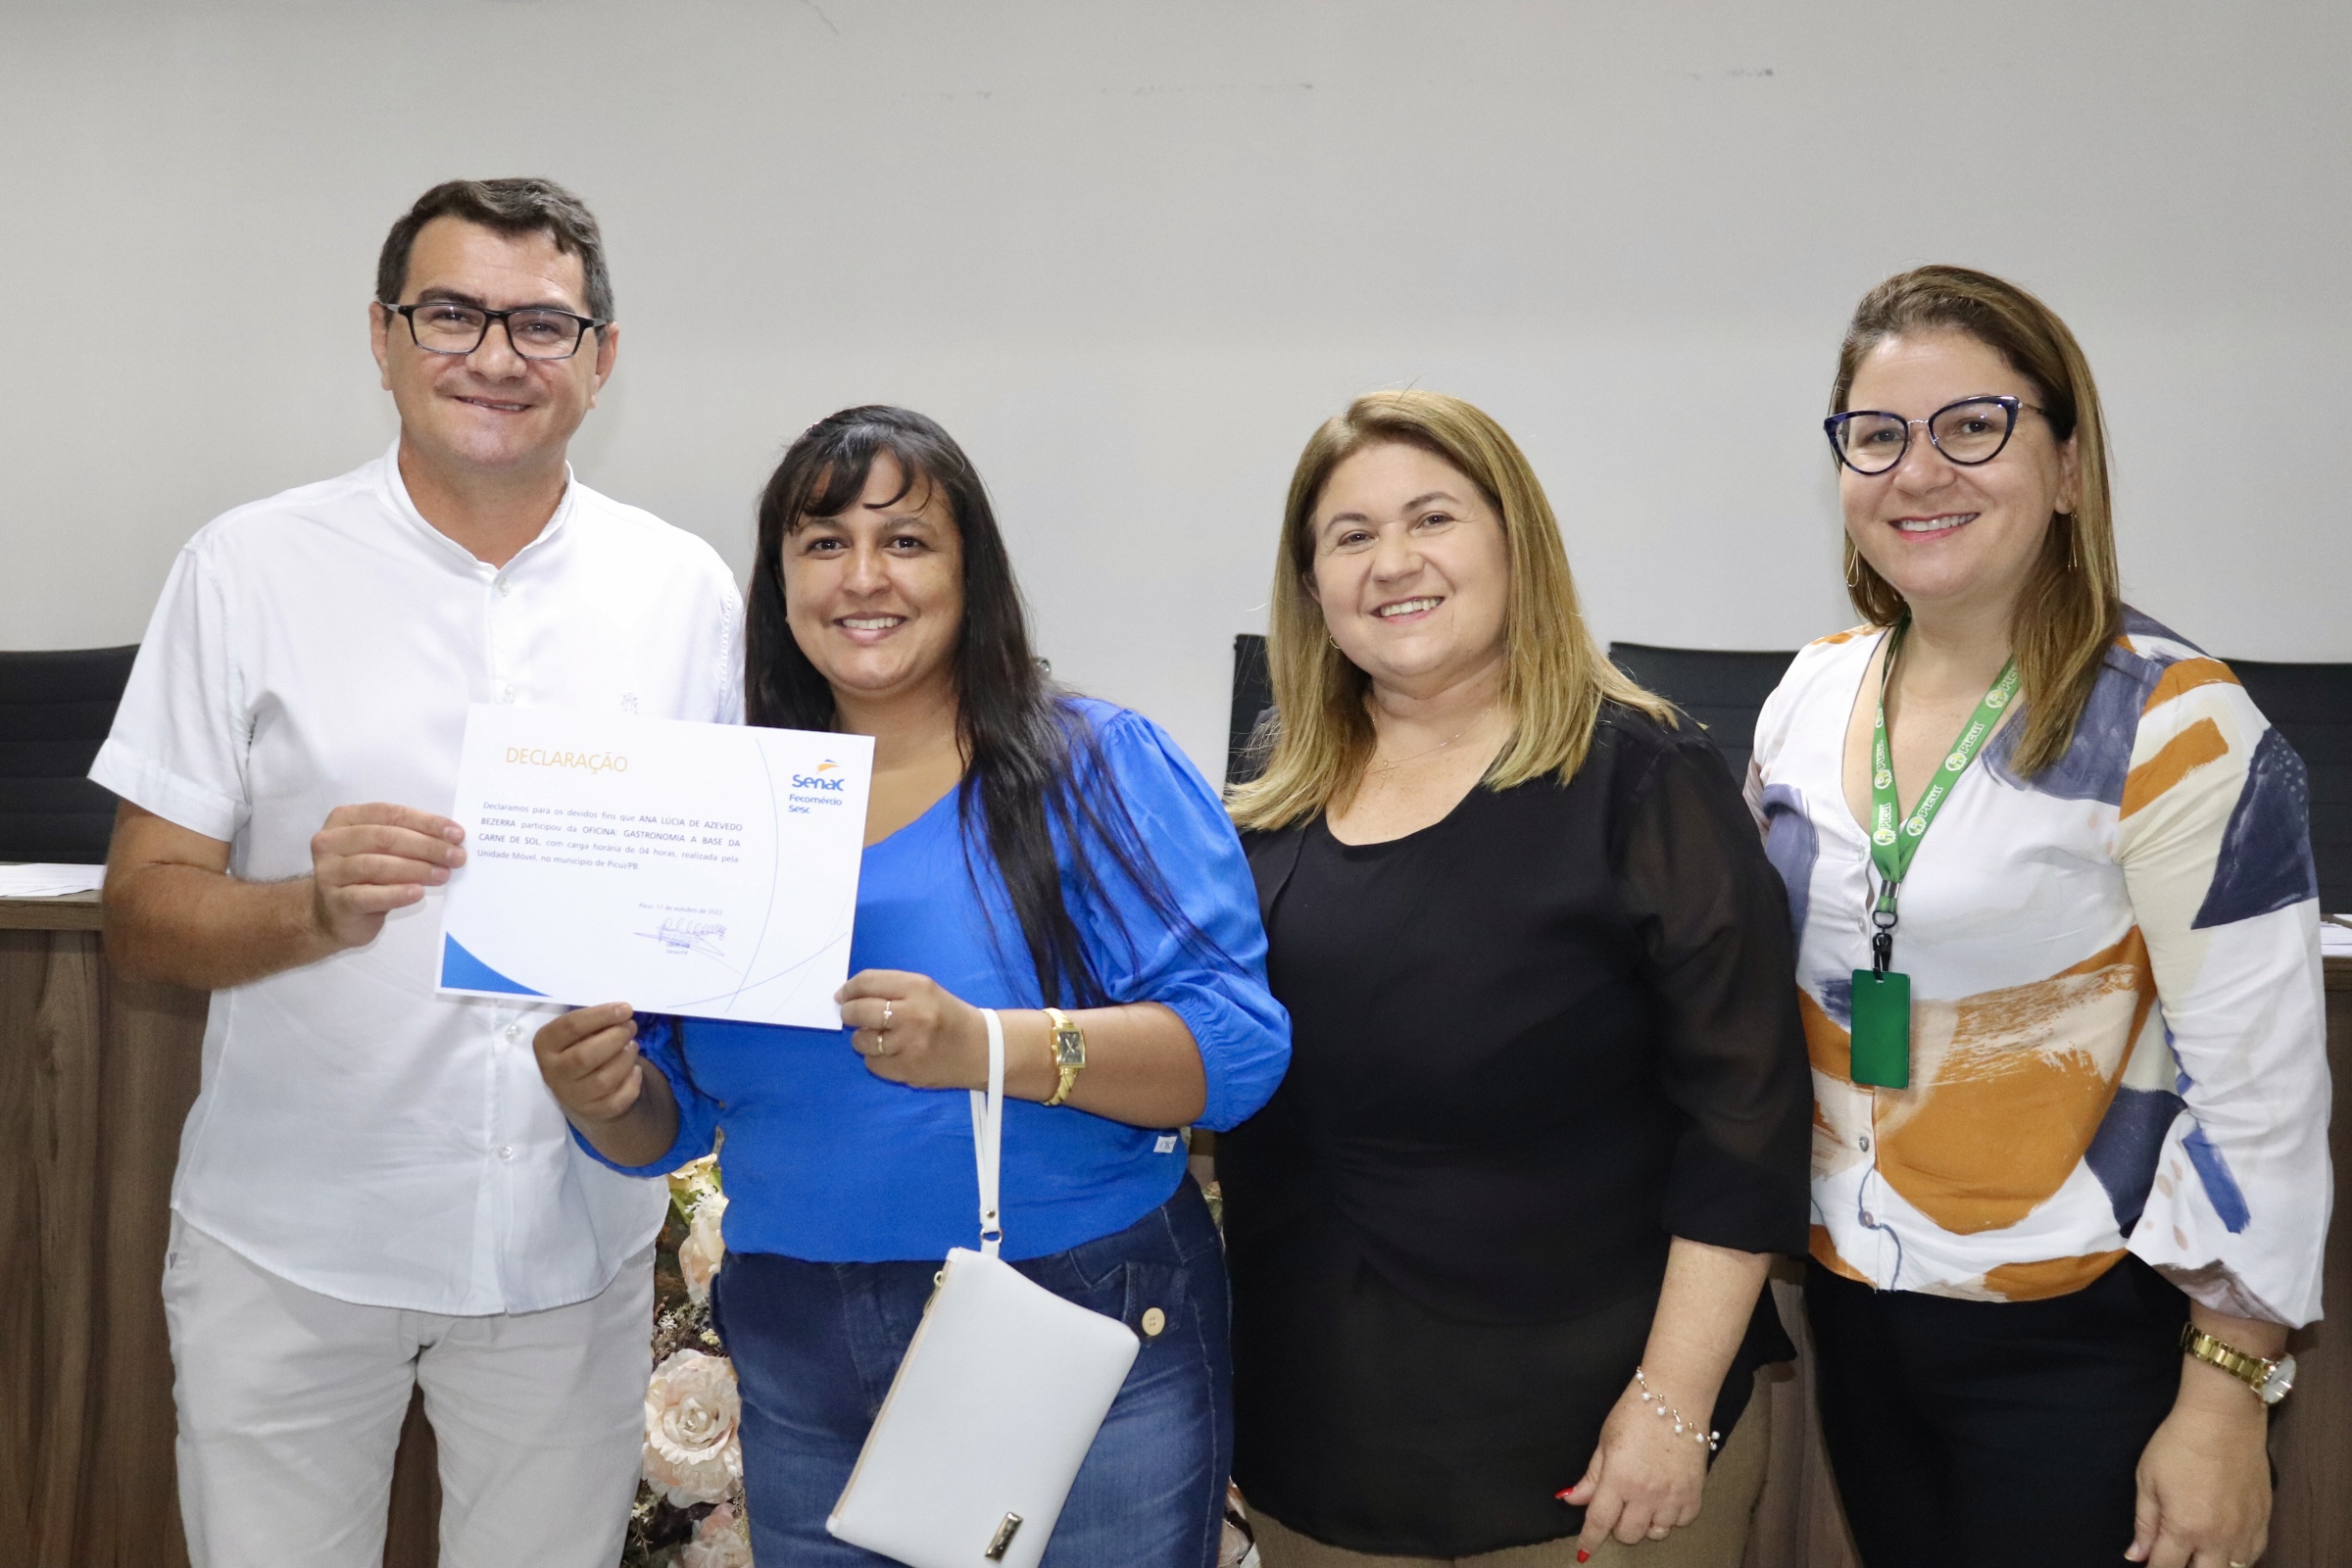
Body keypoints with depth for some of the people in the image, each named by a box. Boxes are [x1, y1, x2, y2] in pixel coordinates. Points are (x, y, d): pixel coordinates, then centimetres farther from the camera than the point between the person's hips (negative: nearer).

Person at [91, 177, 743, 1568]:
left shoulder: (685, 586, 1)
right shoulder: (251, 568, -5)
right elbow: (143, 915, -5)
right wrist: (317, 908, -25)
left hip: (575, 1232, 2)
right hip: (292, 1233, -1)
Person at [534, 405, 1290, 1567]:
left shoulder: (1100, 769, -8)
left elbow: (1237, 1044, -17)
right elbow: (671, 1119, 10)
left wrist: (990, 1049, -31)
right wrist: (601, 1096, -12)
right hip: (800, 1373, 4)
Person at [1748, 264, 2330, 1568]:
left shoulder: (2170, 727, -15)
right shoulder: (1809, 698, 2)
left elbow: (2258, 1084, -15)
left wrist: (2224, 1405, -14)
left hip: (2080, 1352, -5)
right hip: (1850, 1313, 5)